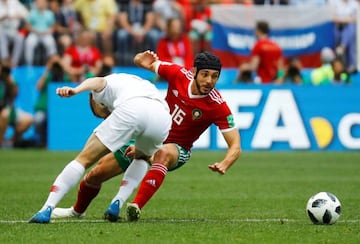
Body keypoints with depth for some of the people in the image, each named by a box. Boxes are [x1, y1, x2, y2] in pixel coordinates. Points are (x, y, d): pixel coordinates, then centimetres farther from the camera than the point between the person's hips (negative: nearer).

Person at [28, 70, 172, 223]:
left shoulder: (103, 89, 29)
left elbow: (99, 82, 6)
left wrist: (75, 90, -15)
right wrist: (138, 148, 59)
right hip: (164, 117, 5)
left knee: (84, 159, 4)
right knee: (141, 157, 36)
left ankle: (46, 210, -6)